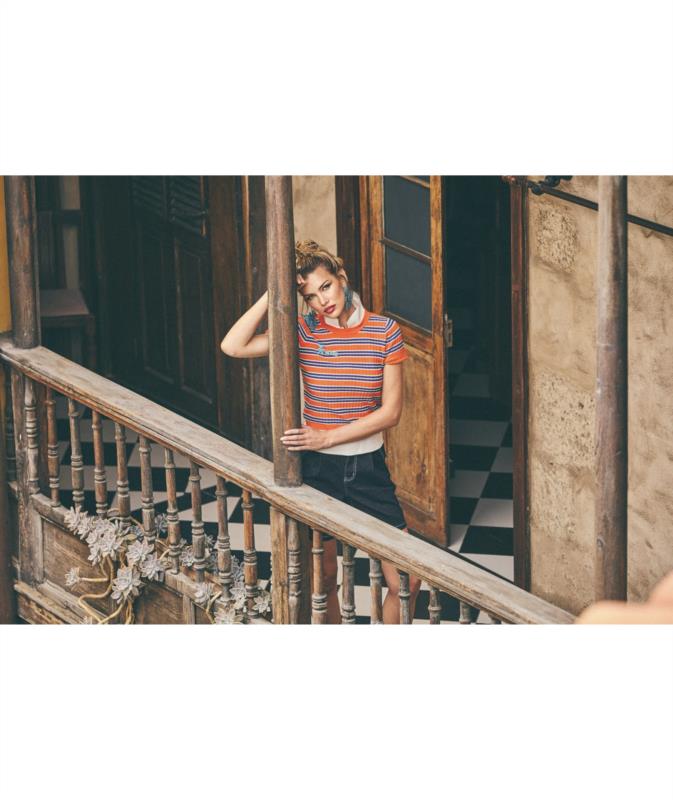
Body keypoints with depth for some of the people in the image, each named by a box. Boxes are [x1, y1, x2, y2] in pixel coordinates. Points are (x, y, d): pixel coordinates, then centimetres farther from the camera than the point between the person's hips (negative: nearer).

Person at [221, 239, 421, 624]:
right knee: (324, 580, 10)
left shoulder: (385, 331, -6)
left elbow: (391, 411, -9)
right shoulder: (304, 331, -5)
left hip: (369, 467, 0)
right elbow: (233, 346, -17)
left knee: (406, 580, -2)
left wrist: (327, 437, -17)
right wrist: (271, 295, -20)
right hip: (318, 468, 0)